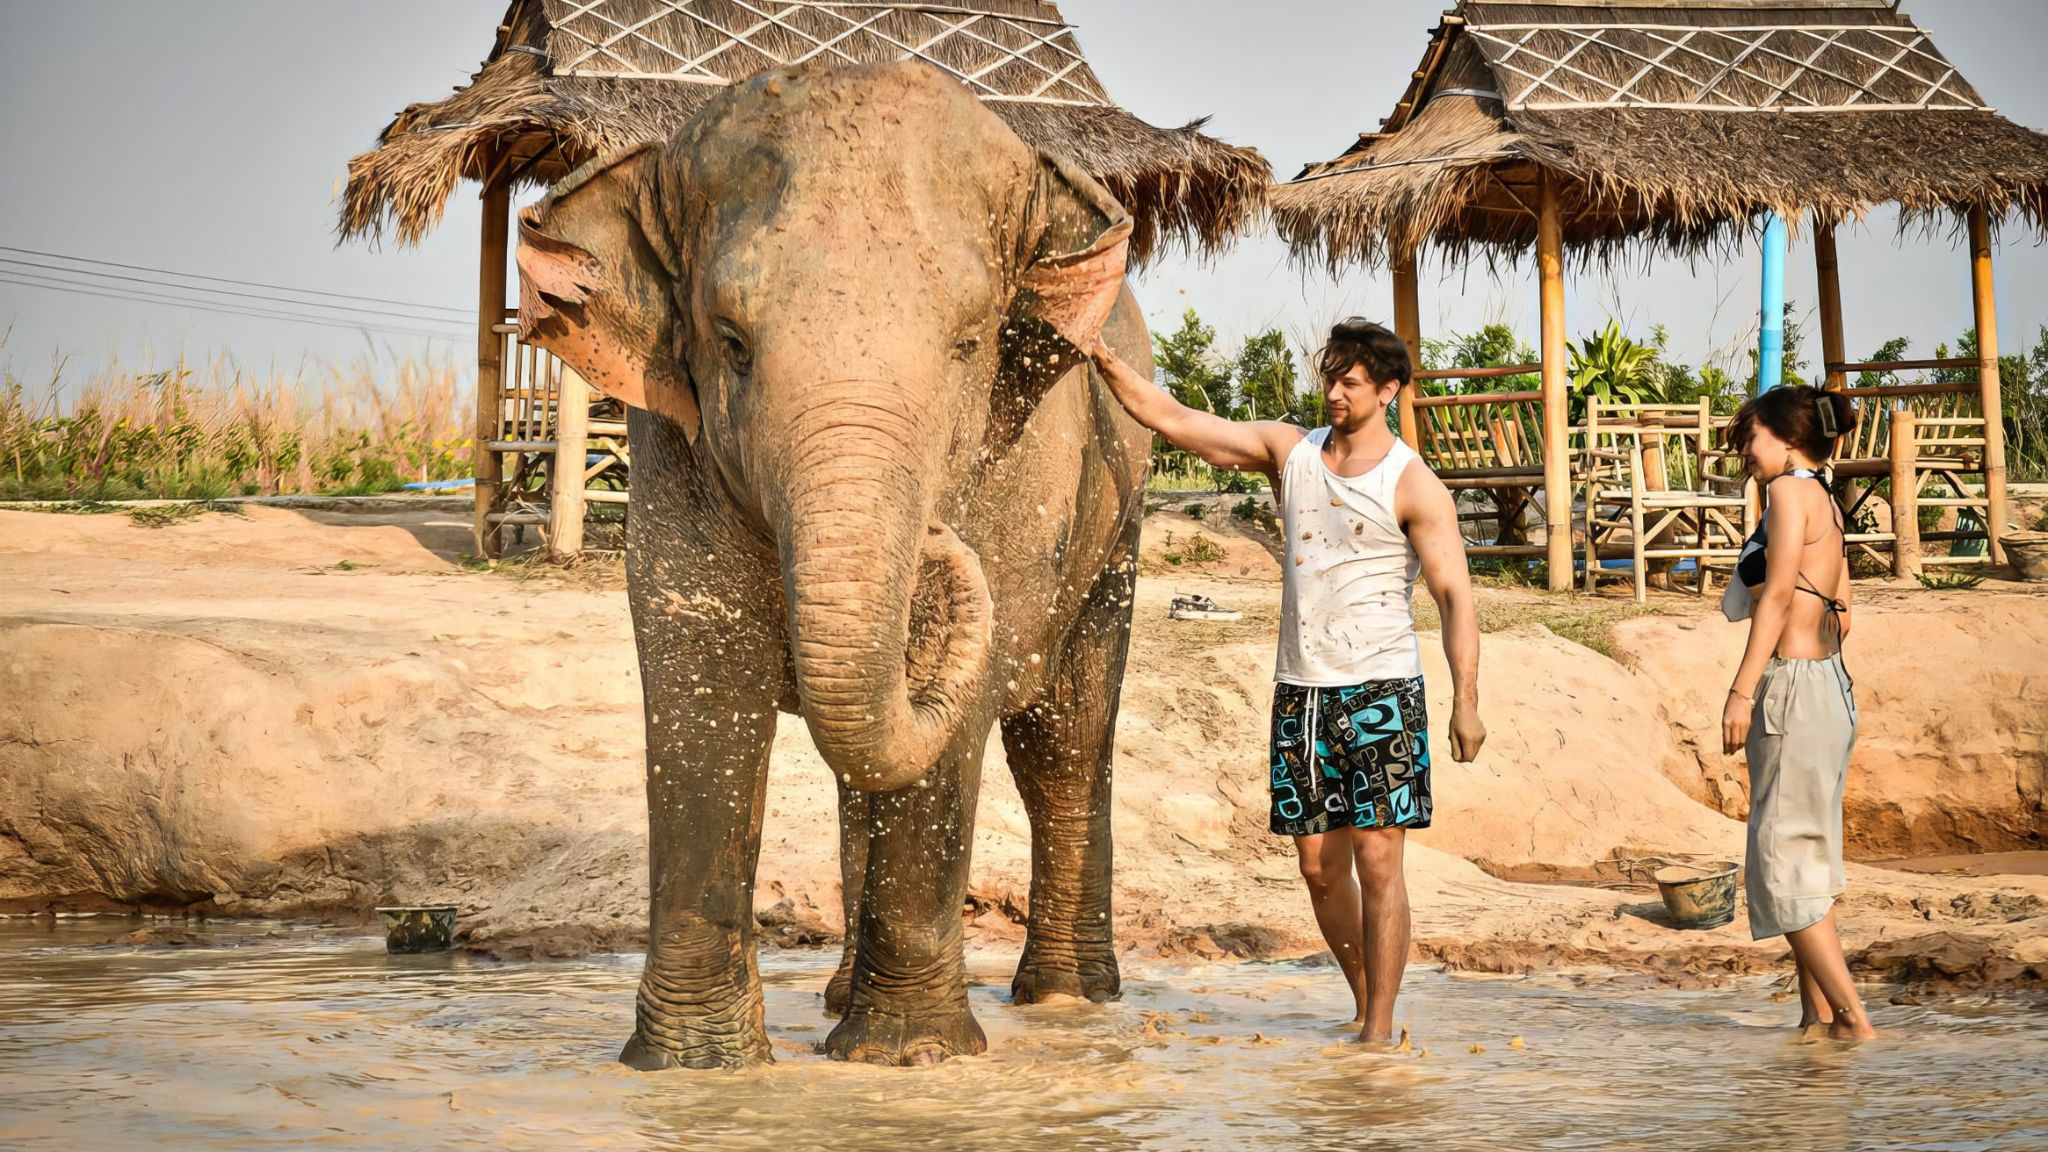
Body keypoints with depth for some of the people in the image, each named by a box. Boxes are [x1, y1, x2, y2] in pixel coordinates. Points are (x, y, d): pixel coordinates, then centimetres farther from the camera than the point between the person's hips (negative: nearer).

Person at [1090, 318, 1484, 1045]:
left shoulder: (1413, 487, -5)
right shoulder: (1287, 451, 8)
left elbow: (1454, 597, -10)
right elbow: (1170, 419, 7)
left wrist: (1465, 699, -20)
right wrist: (1106, 361, -4)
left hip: (1380, 689, -5)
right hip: (1300, 687, 5)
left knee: (1378, 861, -8)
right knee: (1319, 865, 8)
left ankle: (1379, 1031, -4)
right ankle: (1364, 1003, 24)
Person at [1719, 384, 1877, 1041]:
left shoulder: (1791, 490, -9)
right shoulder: (1825, 503, 17)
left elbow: (1778, 595, -17)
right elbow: (1840, 617, 16)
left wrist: (1742, 691, -19)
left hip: (1791, 686, -10)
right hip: (1827, 685, 10)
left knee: (1784, 860, -6)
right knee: (1804, 859, 14)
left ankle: (1853, 1022, -6)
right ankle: (1817, 1017, 18)